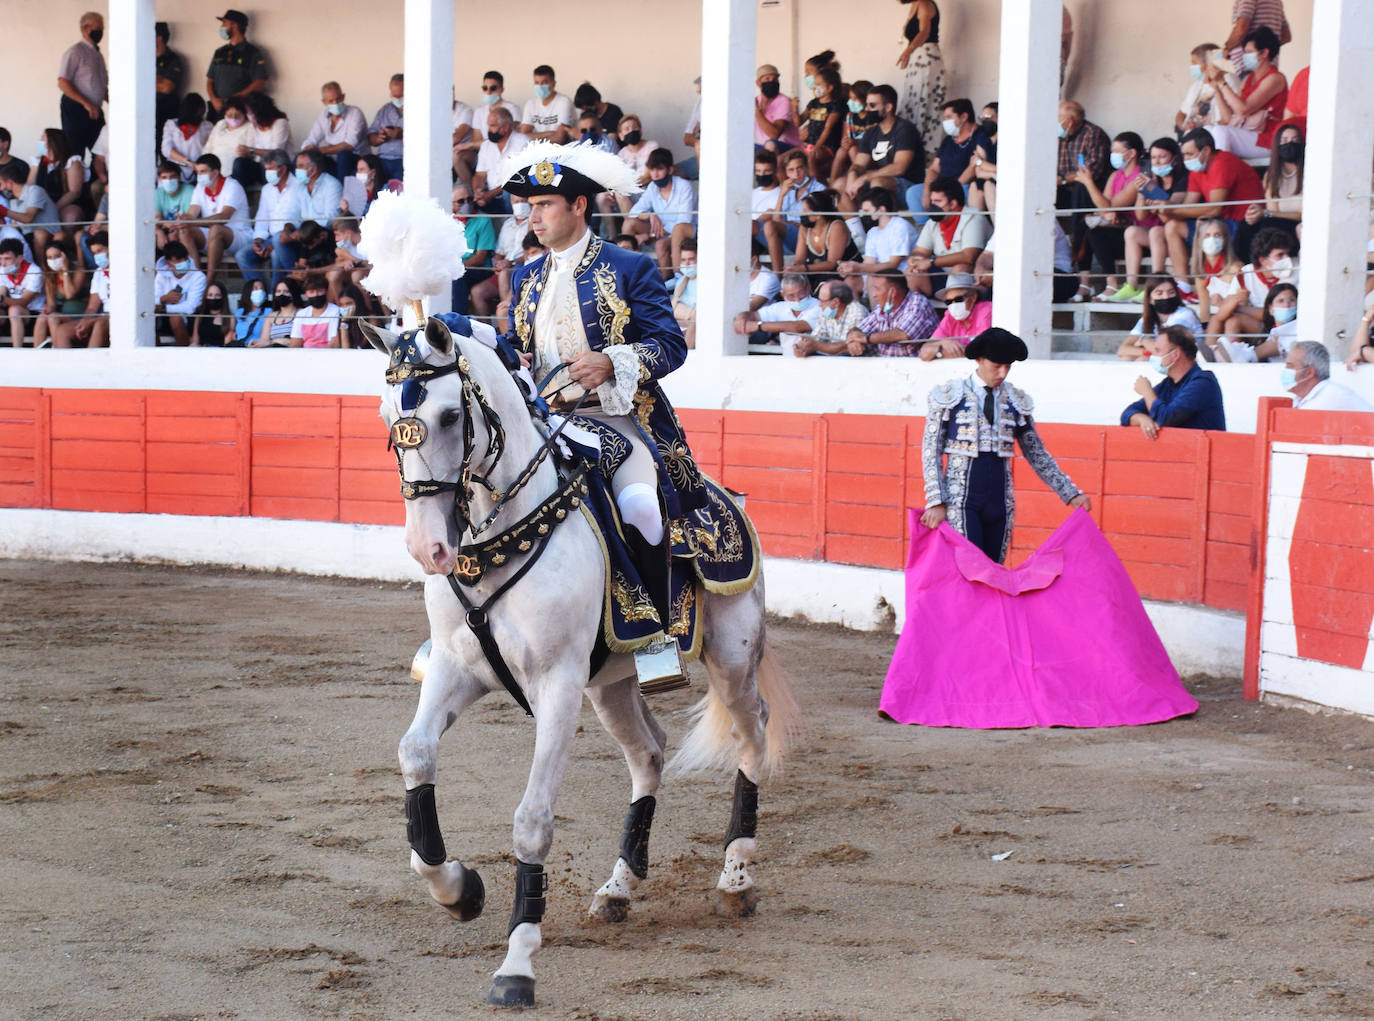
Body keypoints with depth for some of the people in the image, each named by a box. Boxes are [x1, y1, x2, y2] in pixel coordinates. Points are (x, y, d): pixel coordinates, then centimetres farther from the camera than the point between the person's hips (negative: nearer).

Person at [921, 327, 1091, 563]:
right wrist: (936, 502, -12)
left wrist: (1071, 494, 10)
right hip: (960, 501, -4)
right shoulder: (949, 397, 0)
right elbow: (931, 452, -2)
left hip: (1000, 500, 4)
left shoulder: (1017, 402, 10)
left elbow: (1037, 455, 16)